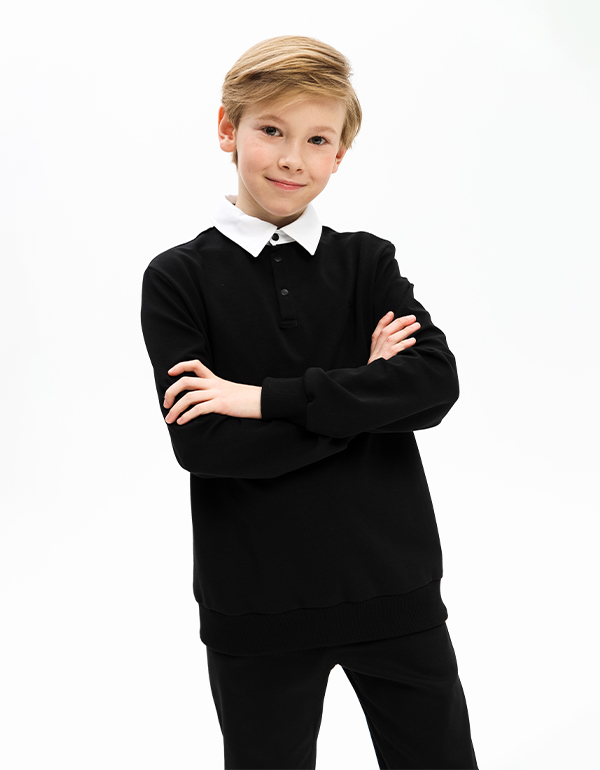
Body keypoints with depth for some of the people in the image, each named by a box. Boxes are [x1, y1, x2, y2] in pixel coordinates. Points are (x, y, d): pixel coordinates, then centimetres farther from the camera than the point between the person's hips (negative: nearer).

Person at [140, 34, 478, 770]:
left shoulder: (368, 263, 3)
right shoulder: (177, 279, -4)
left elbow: (435, 383, -14)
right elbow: (201, 444, -16)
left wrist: (270, 398, -19)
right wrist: (367, 395, -13)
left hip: (395, 589, 2)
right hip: (254, 606, -2)